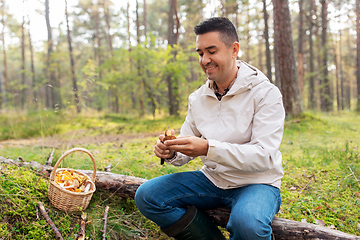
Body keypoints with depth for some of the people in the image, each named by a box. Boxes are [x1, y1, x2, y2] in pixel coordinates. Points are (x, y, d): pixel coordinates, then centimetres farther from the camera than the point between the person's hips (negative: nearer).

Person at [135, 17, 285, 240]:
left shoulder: (265, 93, -12)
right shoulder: (197, 98, 6)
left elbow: (263, 156, -22)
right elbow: (187, 151, 9)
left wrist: (209, 149, -33)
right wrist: (171, 153, -16)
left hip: (256, 182, -5)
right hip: (213, 179, 6)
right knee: (146, 196, -10)